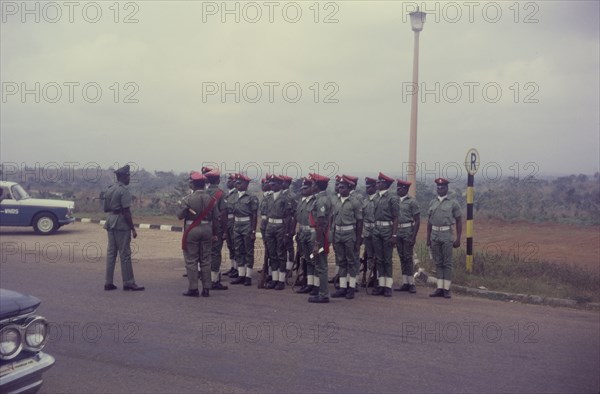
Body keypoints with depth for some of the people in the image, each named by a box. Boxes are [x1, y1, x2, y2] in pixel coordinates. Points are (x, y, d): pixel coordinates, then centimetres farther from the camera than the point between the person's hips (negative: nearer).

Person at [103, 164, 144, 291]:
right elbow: (126, 211, -17)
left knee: (111, 252, 11)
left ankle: (108, 283, 13)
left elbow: (106, 209, 19)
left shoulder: (109, 190, 14)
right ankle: (128, 283, 2)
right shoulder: (124, 190, -13)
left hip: (110, 222, 8)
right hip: (121, 223, -8)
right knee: (125, 254, -3)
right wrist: (133, 228, -15)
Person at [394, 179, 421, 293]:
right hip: (398, 233, 6)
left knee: (408, 257, -7)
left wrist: (413, 237, -15)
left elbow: (417, 221, -9)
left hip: (408, 232, -6)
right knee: (402, 258, 8)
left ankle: (411, 283, -1)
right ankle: (405, 283, 13)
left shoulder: (411, 202, -6)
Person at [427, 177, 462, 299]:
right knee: (438, 263, 7)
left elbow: (459, 222, 0)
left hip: (446, 235, -4)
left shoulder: (453, 203, 0)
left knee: (447, 263, -2)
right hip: (434, 236, 4)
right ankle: (440, 288, 11)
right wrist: (428, 238, 11)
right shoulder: (432, 203, 12)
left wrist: (458, 239, -6)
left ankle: (447, 289, 1)